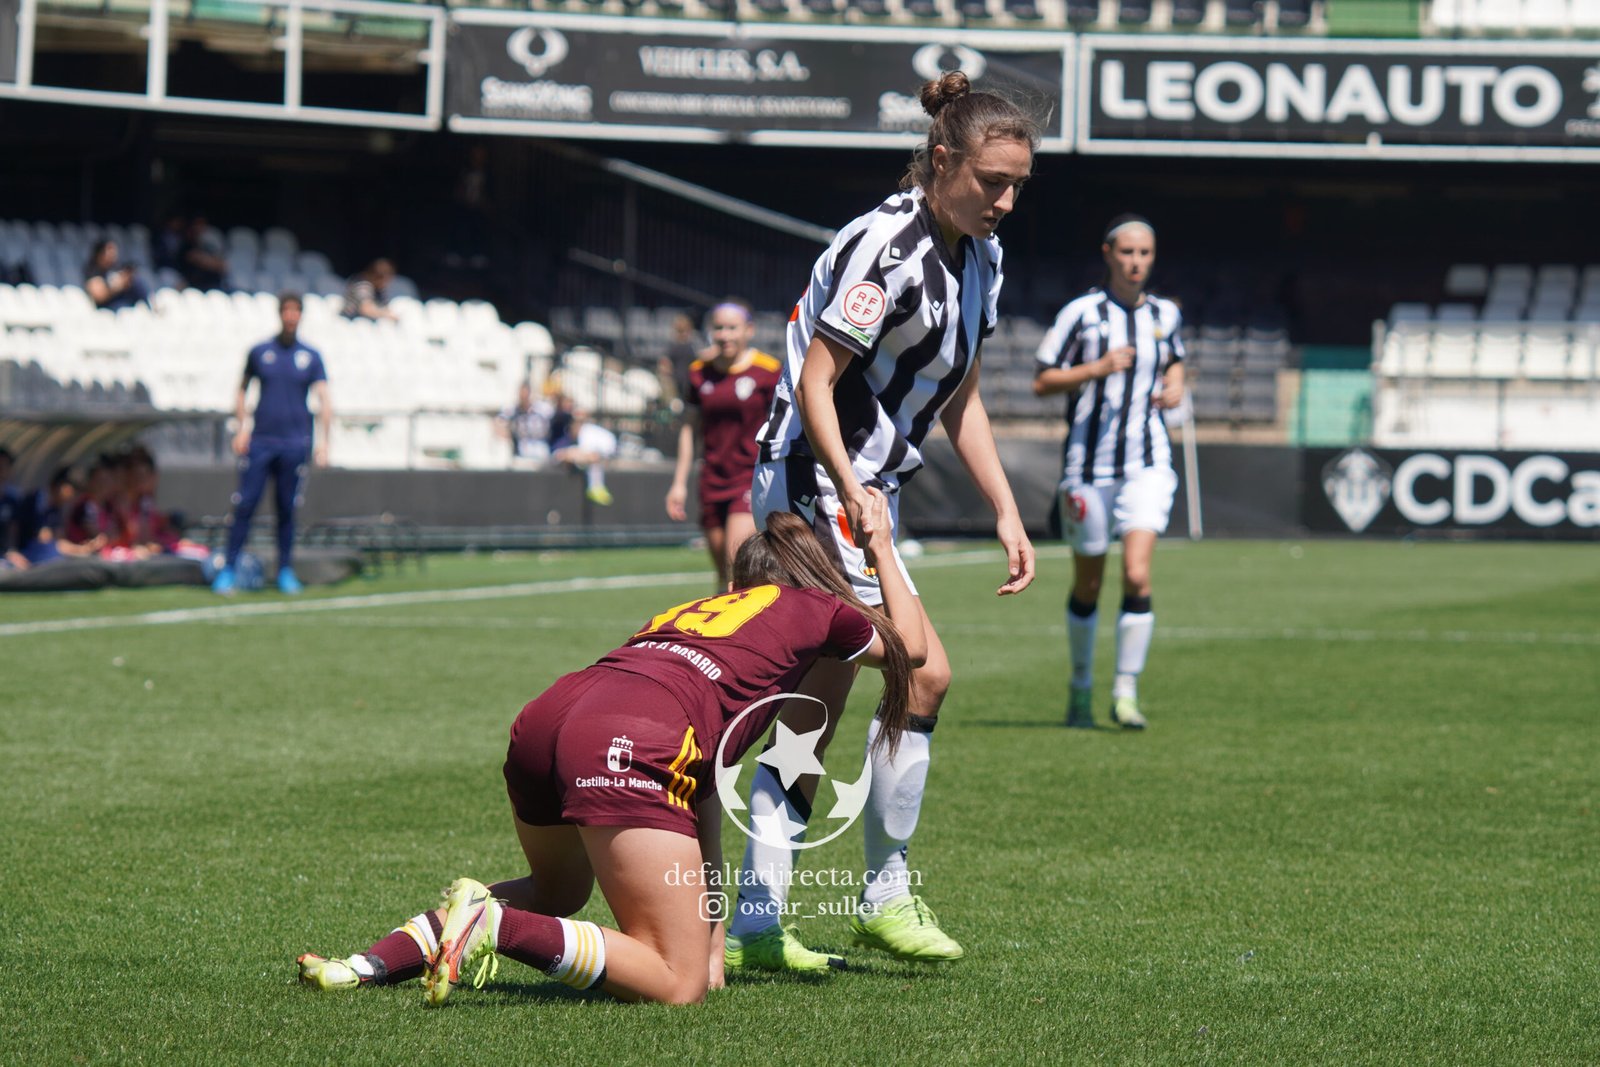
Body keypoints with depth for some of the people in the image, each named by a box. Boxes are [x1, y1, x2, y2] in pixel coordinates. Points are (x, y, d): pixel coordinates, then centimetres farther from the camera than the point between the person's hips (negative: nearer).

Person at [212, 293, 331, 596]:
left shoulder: (311, 357, 7)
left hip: (295, 443, 0)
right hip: (260, 441, 0)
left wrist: (323, 441, -8)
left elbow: (324, 400, 3)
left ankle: (285, 571, 13)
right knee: (244, 505, -6)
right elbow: (241, 390, 17)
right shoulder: (259, 352, 8)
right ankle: (228, 570, -4)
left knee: (287, 509, 4)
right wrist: (241, 429, 5)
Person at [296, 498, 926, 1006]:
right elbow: (910, 646, 45)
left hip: (547, 716, 7)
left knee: (558, 893, 36)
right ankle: (495, 926, -21)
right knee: (680, 985, -5)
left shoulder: (696, 610, 37)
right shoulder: (816, 608, 23)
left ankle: (381, 960, 15)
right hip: (629, 748, -7)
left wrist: (709, 929, 40)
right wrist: (883, 552, 61)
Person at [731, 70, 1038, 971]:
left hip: (865, 493, 10)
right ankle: (887, 896, -2)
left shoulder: (980, 254, 9)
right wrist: (850, 490, -31)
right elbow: (815, 382, -21)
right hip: (814, 485, -10)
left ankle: (757, 923, 12)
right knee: (922, 671, -12)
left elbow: (960, 395, 17)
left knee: (813, 715, 8)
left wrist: (1007, 513, 11)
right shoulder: (887, 248, -20)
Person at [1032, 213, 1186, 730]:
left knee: (1137, 576, -15)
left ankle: (1126, 693, -7)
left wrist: (1175, 384, 6)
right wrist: (1098, 368, -17)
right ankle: (1080, 686, 27)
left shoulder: (1165, 315, 7)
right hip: (1089, 461, -2)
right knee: (1088, 586, 7)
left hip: (1147, 464, 2)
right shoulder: (1081, 313, -5)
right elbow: (1041, 381, -4)